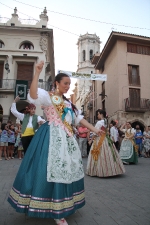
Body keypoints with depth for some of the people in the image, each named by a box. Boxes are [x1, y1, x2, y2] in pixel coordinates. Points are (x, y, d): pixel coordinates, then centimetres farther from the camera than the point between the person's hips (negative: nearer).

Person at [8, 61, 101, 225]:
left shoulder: (67, 102, 18)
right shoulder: (48, 96, -3)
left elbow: (79, 118, 15)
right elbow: (33, 95, -25)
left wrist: (94, 130, 11)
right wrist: (37, 73, -28)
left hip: (66, 138, 8)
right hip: (53, 137, -8)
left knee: (67, 169, 11)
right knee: (54, 169, -8)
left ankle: (59, 208, 28)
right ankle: (56, 211, 8)